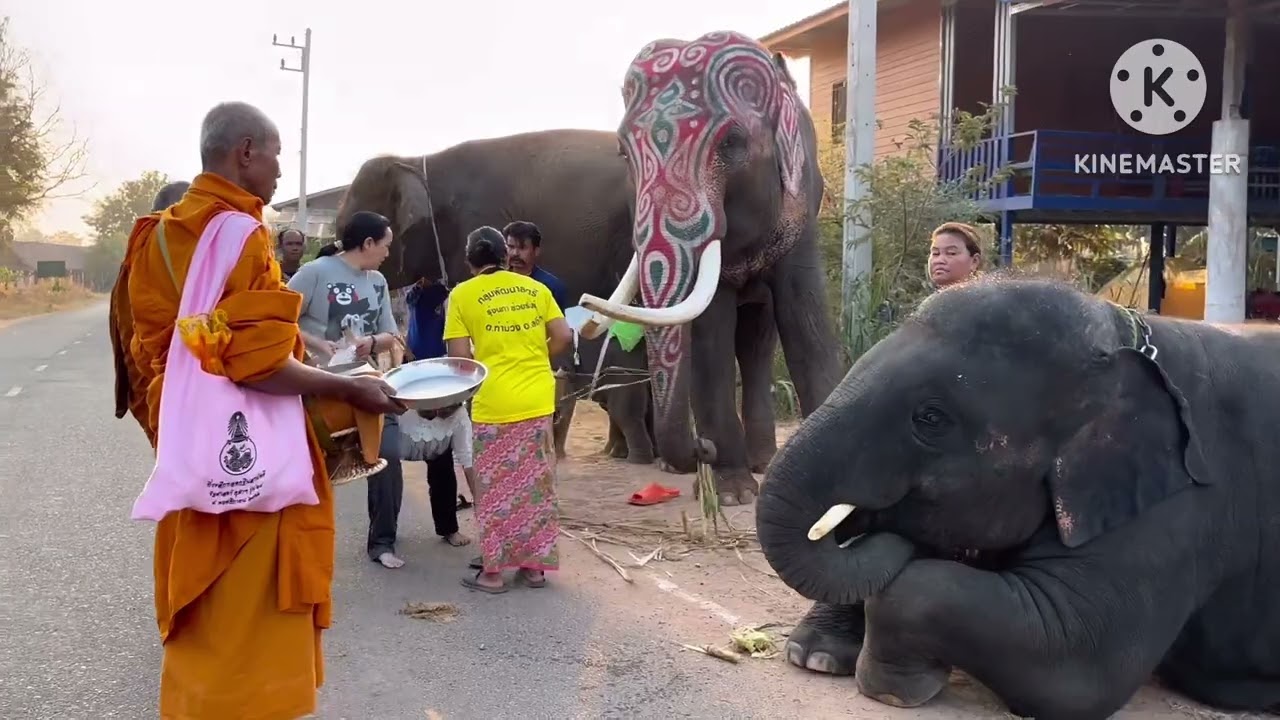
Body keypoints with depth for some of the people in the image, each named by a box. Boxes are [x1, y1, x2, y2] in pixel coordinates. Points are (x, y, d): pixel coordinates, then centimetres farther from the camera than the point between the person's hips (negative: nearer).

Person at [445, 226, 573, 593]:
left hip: (494, 404, -3)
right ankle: (534, 566, 19)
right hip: (537, 401, 4)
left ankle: (493, 571, 12)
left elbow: (459, 357, -8)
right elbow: (563, 336, 3)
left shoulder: (463, 294, -2)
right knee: (535, 485, 12)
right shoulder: (535, 288, 8)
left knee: (496, 488, 7)